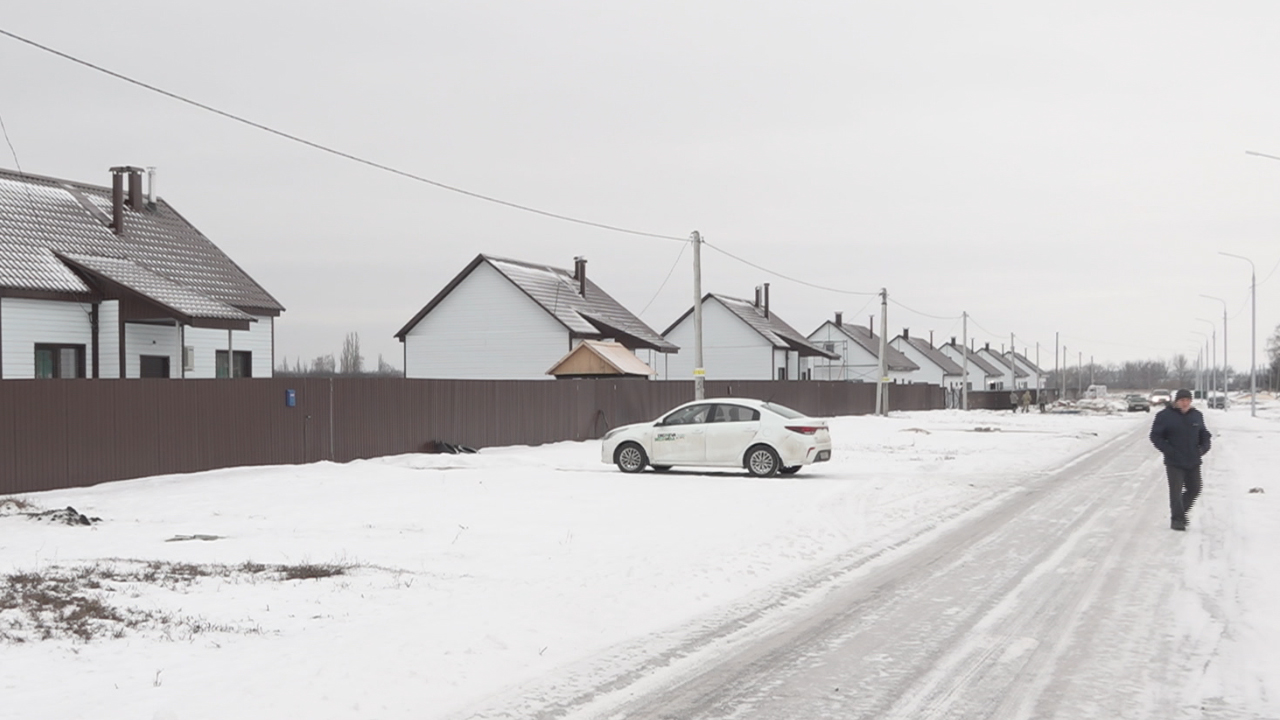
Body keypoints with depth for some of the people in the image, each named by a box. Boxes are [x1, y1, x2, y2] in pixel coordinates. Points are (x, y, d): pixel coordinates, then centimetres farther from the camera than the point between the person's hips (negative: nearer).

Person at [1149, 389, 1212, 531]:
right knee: (1176, 491, -6)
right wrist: (1168, 450, -17)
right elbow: (1155, 436, -6)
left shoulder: (1197, 415, 8)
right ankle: (1177, 519, 4)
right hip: (1174, 462, -5)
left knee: (1194, 489, 11)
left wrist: (1204, 447, -1)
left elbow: (1204, 434, 19)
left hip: (1193, 461, 5)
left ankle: (1181, 511, 32)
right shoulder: (1165, 416, -7)